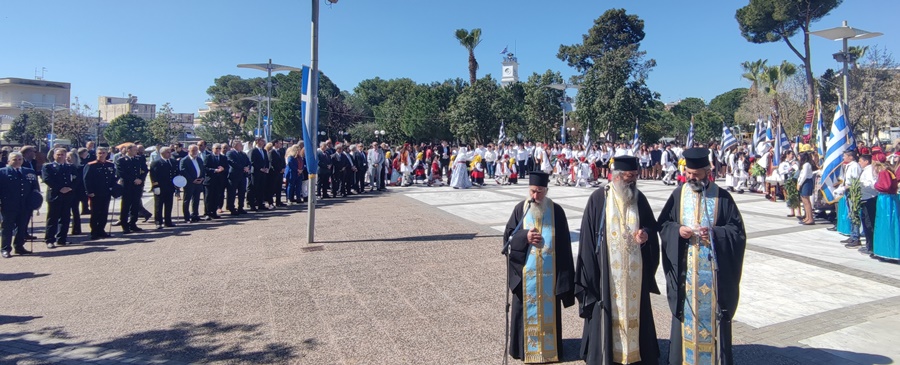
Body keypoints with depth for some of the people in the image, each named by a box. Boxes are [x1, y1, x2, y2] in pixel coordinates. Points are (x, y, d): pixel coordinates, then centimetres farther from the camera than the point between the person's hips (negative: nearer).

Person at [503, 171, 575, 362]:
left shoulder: (556, 211, -2)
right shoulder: (520, 209, -1)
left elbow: (564, 244, -1)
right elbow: (508, 236, 2)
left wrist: (564, 274, -3)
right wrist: (525, 237, -17)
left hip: (549, 273, 0)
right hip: (526, 272, 0)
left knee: (549, 310, 9)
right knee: (526, 309, 8)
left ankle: (550, 348, 24)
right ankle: (525, 348, 22)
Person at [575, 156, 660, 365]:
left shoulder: (639, 199, 6)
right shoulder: (598, 199, -5)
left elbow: (652, 226, 14)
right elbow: (588, 235, -4)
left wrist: (646, 235, -11)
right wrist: (591, 271, -8)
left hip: (635, 271, 3)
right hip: (609, 271, -3)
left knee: (635, 310, 9)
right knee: (609, 312, 3)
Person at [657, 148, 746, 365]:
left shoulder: (722, 197, -3)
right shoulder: (678, 195, 2)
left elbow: (737, 230, -2)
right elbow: (662, 224, 6)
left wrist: (714, 233, -19)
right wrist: (677, 230, -14)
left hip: (713, 268, -1)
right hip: (684, 268, 1)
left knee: (712, 312, 7)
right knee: (686, 312, 9)